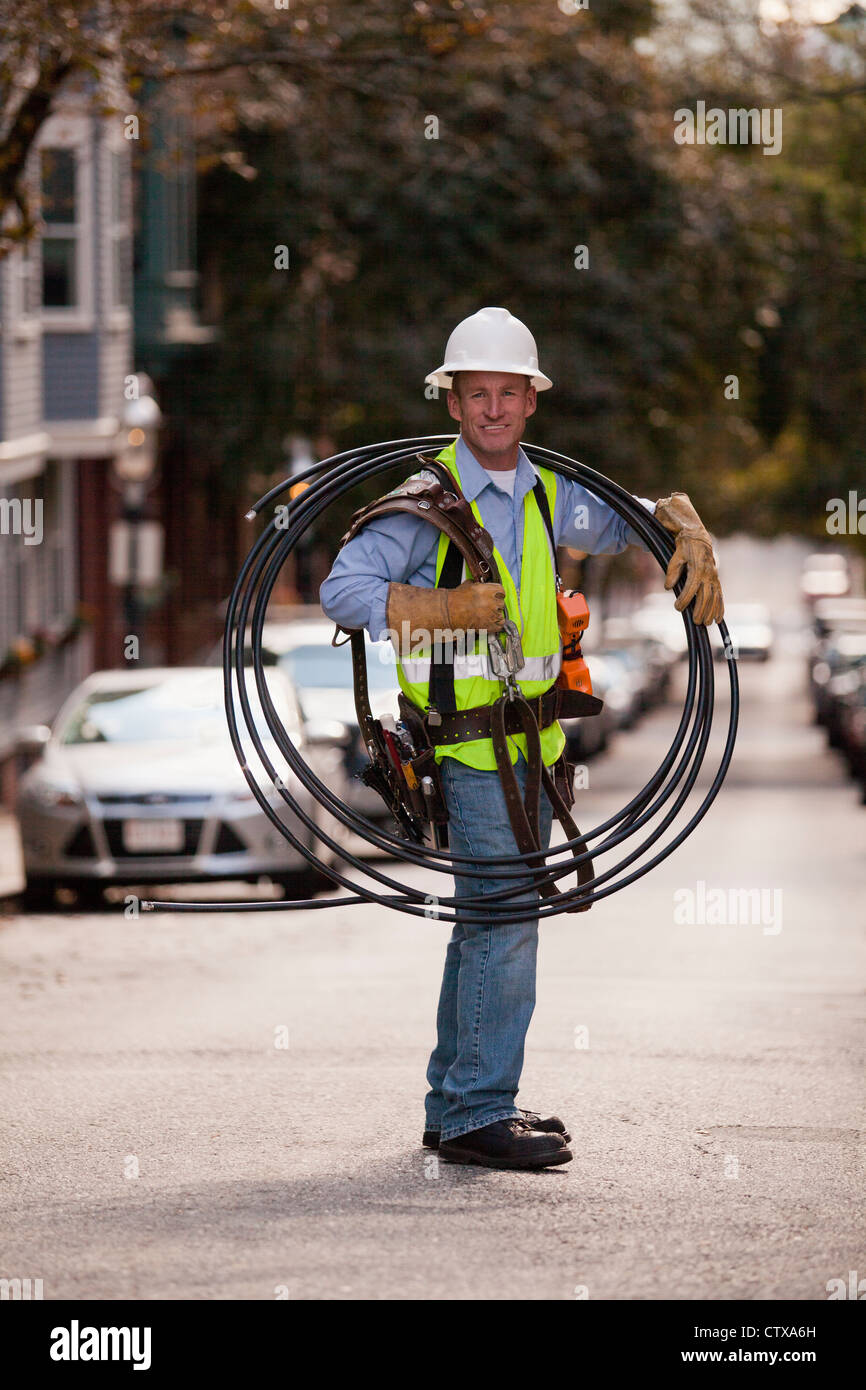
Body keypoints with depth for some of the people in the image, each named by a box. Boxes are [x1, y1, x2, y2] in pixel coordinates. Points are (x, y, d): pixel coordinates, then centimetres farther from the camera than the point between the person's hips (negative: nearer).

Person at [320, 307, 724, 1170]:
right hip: (463, 733, -7)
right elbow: (344, 590, -17)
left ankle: (456, 1106, 21)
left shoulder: (547, 495, 10)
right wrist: (449, 607, -22)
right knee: (502, 915, -13)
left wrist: (689, 534, 2)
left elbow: (632, 516, 23)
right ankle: (478, 1113, -9)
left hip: (532, 734, 8)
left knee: (493, 916, 12)